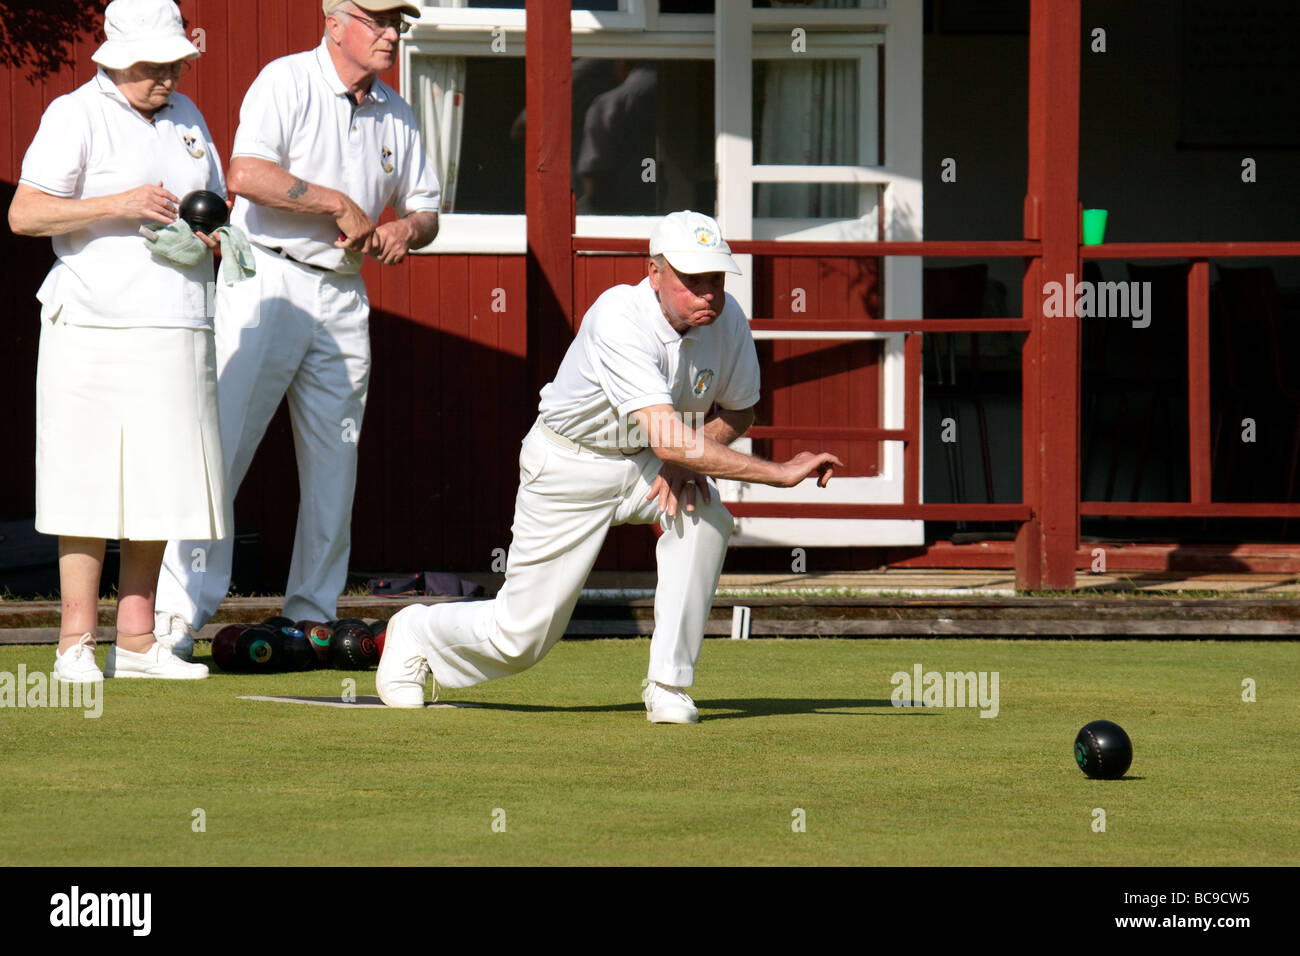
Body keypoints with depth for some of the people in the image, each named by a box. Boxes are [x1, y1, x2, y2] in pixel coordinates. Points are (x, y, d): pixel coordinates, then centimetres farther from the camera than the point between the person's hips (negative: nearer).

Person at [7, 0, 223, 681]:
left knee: (161, 485, 5)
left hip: (177, 329, 6)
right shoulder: (75, 116, -3)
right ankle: (76, 642, -4)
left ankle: (137, 641, 10)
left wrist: (209, 231, 4)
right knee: (91, 485, -7)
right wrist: (117, 204, -18)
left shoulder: (186, 118, 17)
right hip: (94, 326, -6)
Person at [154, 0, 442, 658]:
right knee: (218, 448, -11)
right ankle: (178, 615, -11)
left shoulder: (395, 115, 13)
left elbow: (425, 207, 20)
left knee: (334, 465, 6)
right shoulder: (287, 82, -7)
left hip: (343, 299, 7)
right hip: (267, 281, -7)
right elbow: (247, 176, -21)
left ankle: (314, 616, 12)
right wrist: (340, 203, -16)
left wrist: (405, 228, -4)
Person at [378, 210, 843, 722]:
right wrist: (779, 473, -46)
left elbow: (738, 411, 4)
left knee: (703, 511, -30)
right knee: (520, 637, 1)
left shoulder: (725, 319, -16)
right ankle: (416, 633, 35)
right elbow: (666, 438, -44)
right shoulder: (620, 320, -35)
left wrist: (690, 457, -17)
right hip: (570, 465, -5)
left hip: (644, 464, 5)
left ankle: (668, 683, -18)